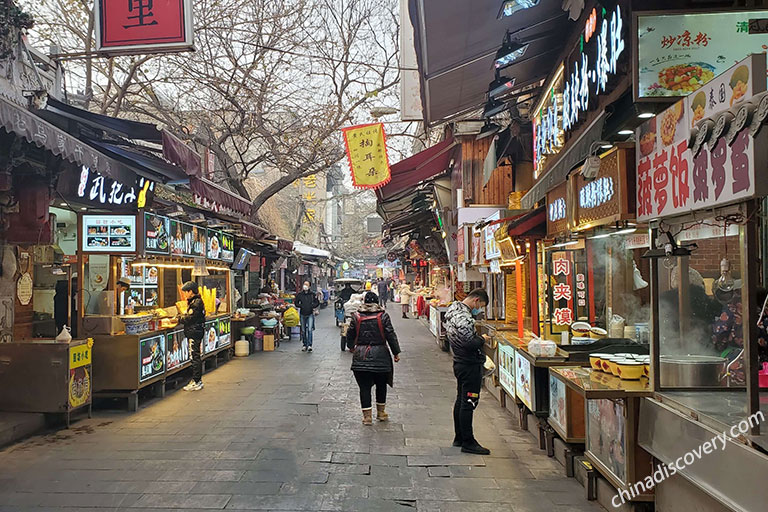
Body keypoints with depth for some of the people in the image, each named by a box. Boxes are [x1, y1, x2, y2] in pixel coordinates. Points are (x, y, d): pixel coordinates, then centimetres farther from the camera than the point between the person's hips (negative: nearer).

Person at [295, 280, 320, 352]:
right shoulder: (299, 294, 3)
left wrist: (312, 307, -8)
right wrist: (301, 306, -7)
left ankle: (309, 345, -12)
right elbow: (296, 302, 10)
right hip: (302, 314, 2)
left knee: (310, 329, -13)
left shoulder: (313, 294, 0)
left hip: (310, 314, -2)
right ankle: (304, 345, 20)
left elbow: (317, 303, 7)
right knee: (303, 331, 9)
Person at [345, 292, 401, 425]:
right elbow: (391, 335, -5)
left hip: (361, 356, 0)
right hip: (380, 355, 0)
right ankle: (381, 412, 27)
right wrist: (396, 353, 3)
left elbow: (350, 334, 8)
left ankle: (367, 416, 6)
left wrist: (351, 347, 27)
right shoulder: (383, 316, -5)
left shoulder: (356, 316, -1)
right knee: (381, 385, 16)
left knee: (364, 387, 5)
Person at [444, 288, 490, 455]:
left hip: (459, 363, 10)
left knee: (461, 401, 17)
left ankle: (459, 437, 28)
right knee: (468, 403, -3)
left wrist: (476, 337, 11)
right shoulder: (464, 317, -23)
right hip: (470, 365, -10)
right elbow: (469, 343, -28)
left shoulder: (453, 309, 9)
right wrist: (482, 339, -8)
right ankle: (468, 443, 4)